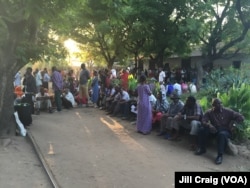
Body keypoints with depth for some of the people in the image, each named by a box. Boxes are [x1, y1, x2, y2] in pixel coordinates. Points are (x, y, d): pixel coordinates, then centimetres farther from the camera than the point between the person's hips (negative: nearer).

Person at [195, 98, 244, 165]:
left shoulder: (228, 111, -1)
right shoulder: (209, 112, 3)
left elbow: (241, 117, -2)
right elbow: (203, 121, -8)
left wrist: (233, 122, -18)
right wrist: (209, 125, -29)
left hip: (225, 131, -3)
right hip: (214, 130, 3)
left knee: (222, 134, -39)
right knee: (201, 129, -22)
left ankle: (220, 155, -33)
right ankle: (202, 149, -7)